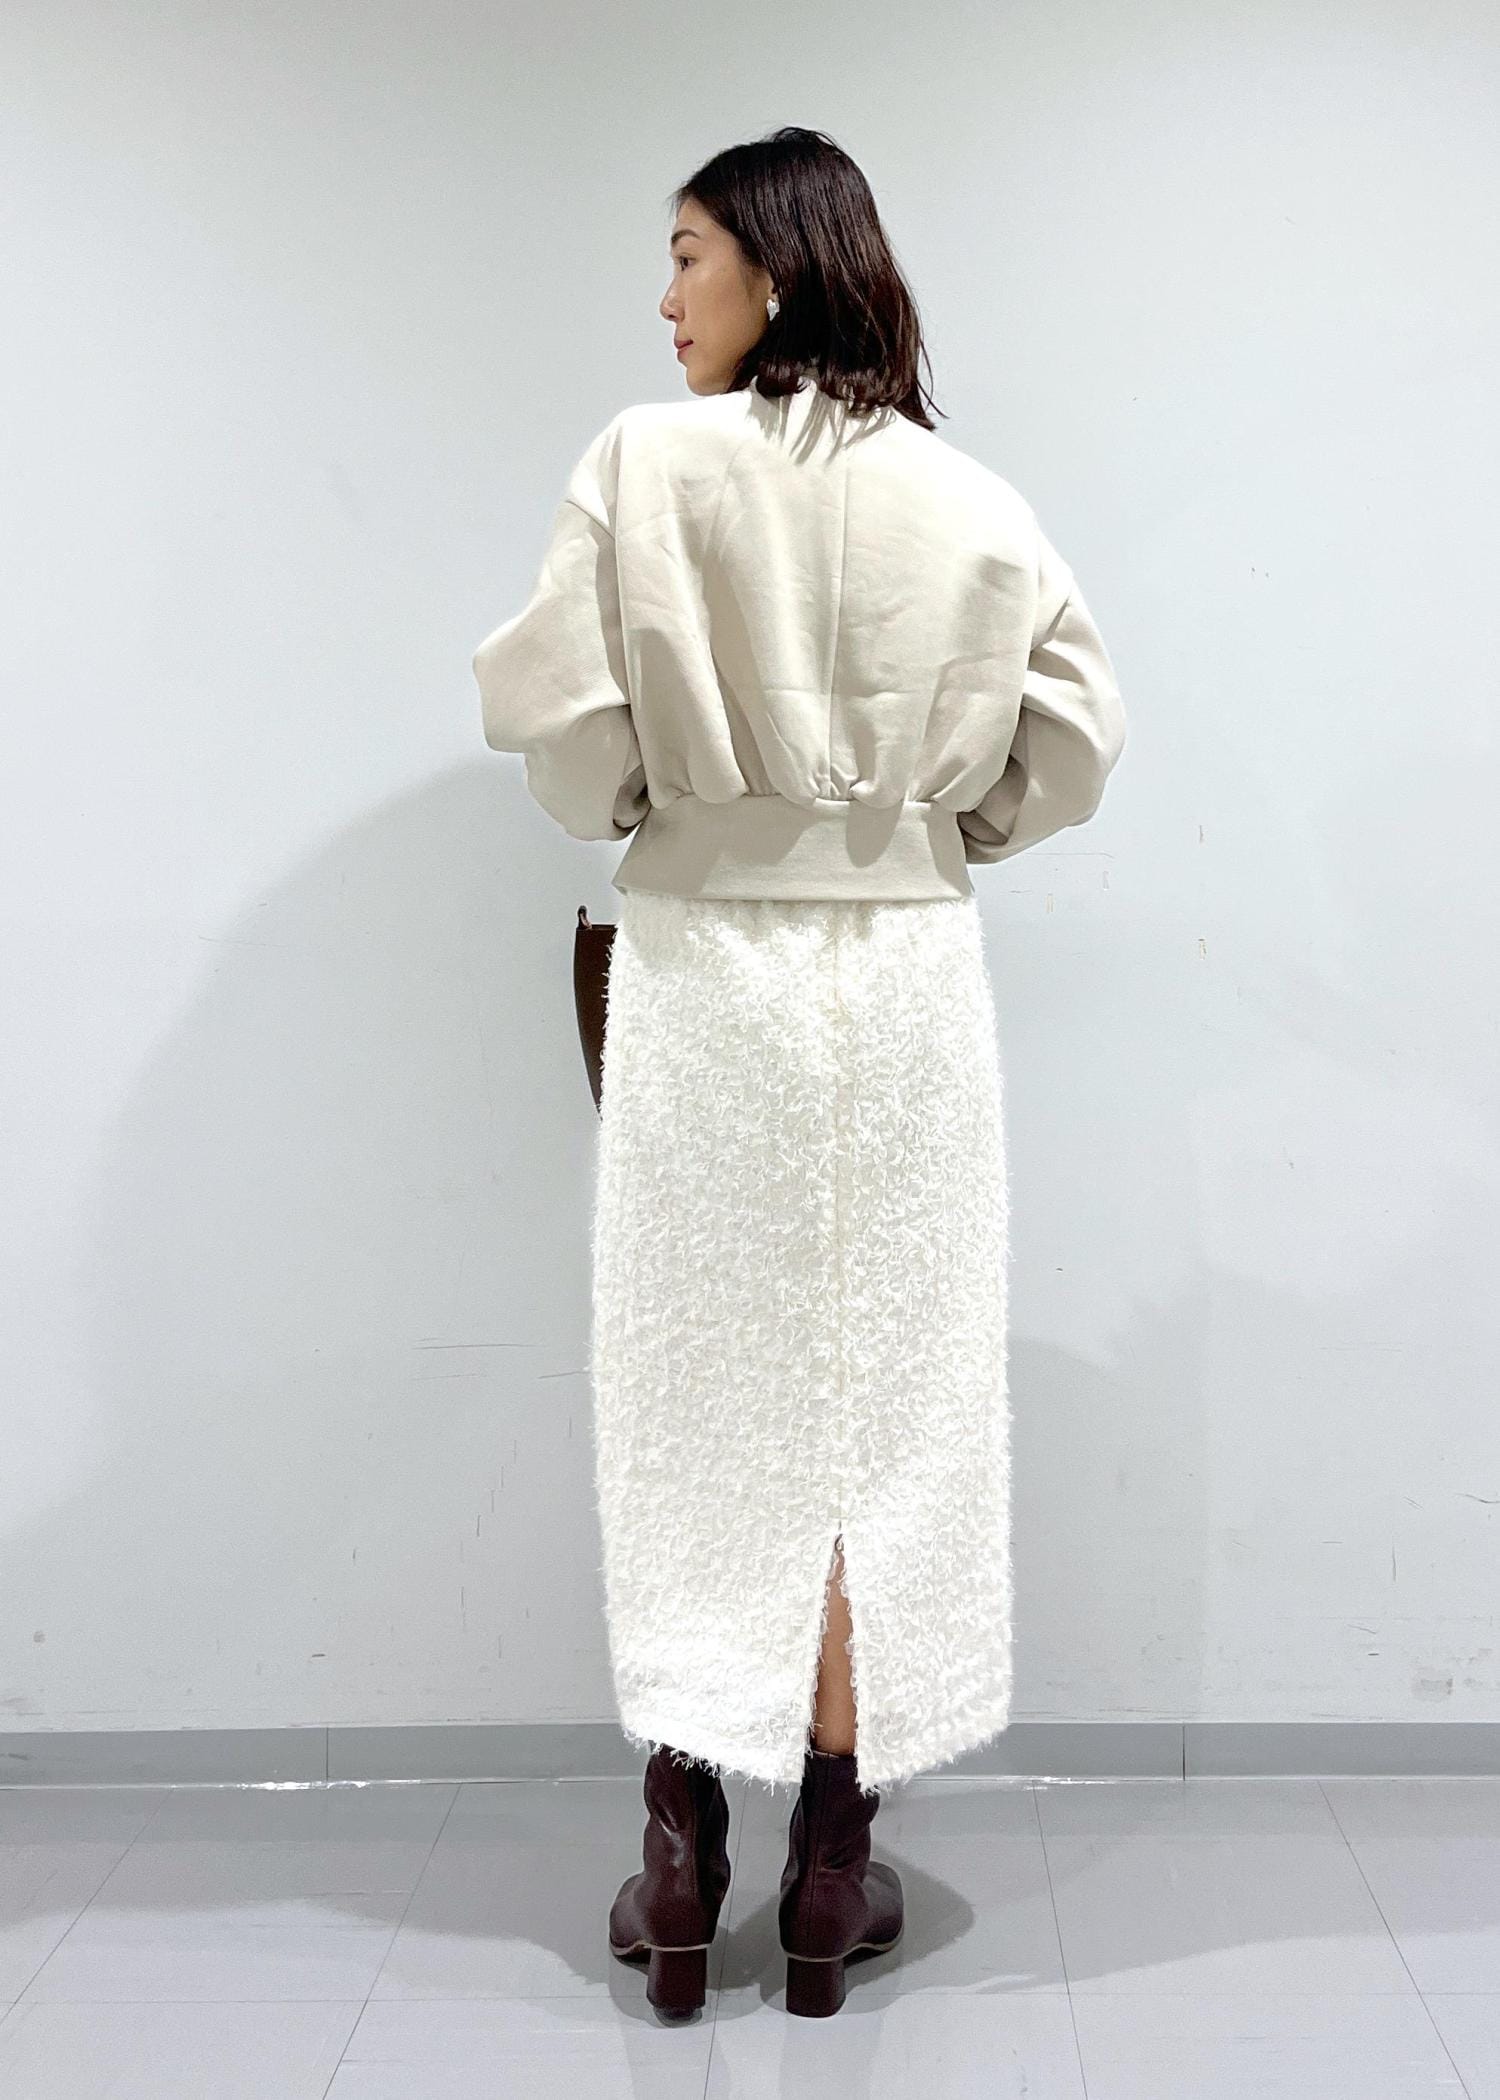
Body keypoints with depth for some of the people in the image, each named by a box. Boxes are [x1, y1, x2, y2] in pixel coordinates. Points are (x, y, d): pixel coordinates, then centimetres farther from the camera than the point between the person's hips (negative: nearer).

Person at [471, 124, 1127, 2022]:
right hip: (902, 969, 2)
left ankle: (682, 1836, 16)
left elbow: (554, 707, -10)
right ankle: (832, 1859, 16)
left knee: (696, 1387, 9)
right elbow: (1073, 730, 4)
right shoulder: (963, 495, 3)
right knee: (884, 1388, 8)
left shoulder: (648, 461, -6)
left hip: (701, 968, -2)